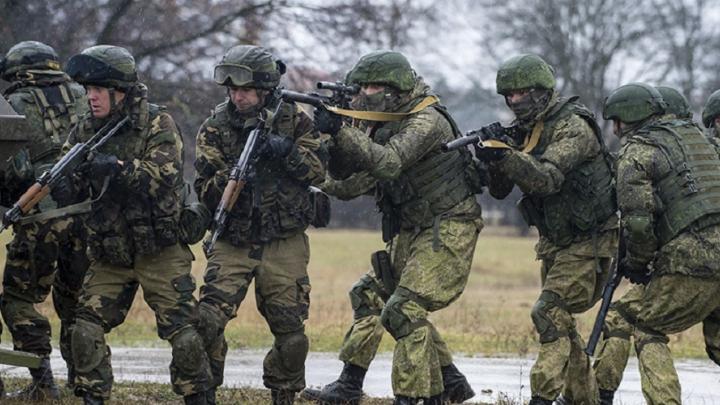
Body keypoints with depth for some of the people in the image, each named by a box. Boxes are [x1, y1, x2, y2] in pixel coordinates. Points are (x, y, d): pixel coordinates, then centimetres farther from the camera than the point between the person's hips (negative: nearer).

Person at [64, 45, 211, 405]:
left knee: (183, 331, -3)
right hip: (109, 255, 4)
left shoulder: (157, 124, -10)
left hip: (159, 253, -4)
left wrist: (116, 168, -34)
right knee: (87, 328, -3)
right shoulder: (86, 131, 5)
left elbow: (166, 173, -24)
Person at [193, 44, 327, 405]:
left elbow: (319, 169, -2)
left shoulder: (292, 119, 0)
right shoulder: (215, 128, -2)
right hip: (233, 243, -1)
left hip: (284, 244, 1)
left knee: (291, 333, 3)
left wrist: (287, 151, -19)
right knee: (207, 320, -15)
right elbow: (205, 192, -6)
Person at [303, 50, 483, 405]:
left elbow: (389, 162, -35)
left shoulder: (427, 121, -19)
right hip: (412, 233, 10)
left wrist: (341, 132, -40)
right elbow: (349, 183, 5)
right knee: (370, 295, 13)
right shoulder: (380, 125, 7)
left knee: (404, 310, -17)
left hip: (448, 232, -10)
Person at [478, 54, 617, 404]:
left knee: (550, 314, -18)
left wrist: (506, 156, -44)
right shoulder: (524, 131, 7)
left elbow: (548, 178, -32)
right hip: (555, 242, 9)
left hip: (588, 241, -9)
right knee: (560, 322, 14)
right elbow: (499, 190, 3)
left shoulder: (573, 126, -18)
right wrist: (494, 155, -17)